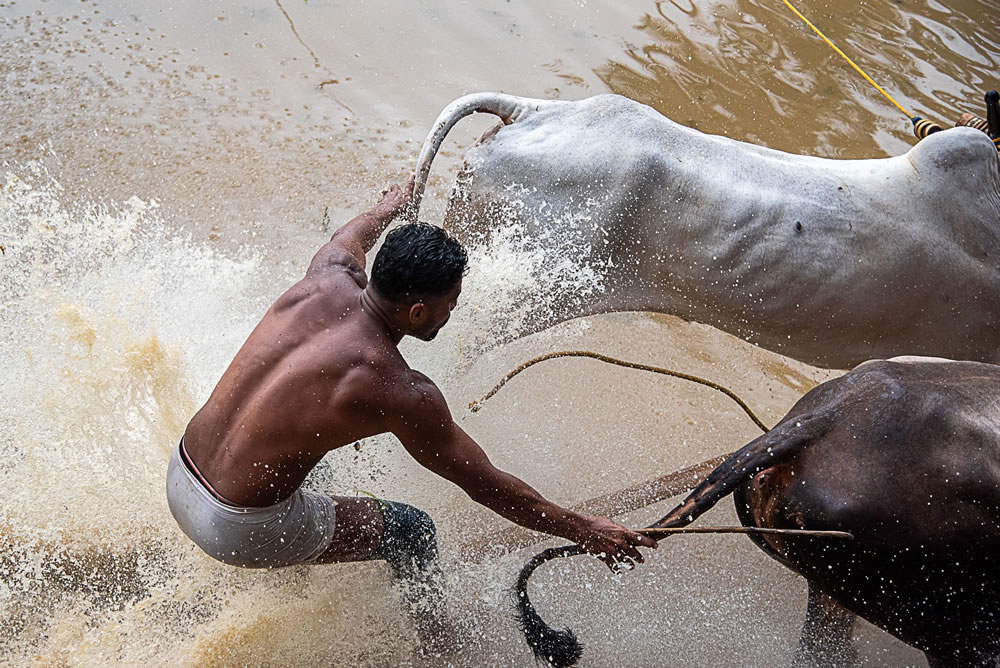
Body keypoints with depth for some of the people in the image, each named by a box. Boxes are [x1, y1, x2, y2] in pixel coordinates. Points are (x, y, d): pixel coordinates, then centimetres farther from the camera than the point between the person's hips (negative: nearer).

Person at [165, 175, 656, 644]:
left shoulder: (328, 280, -6)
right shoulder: (401, 393, -23)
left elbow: (348, 238, 21)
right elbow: (485, 486, -12)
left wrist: (391, 206, 43)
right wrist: (584, 531, -2)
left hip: (178, 475, 8)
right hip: (240, 530, -7)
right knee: (412, 532, 8)